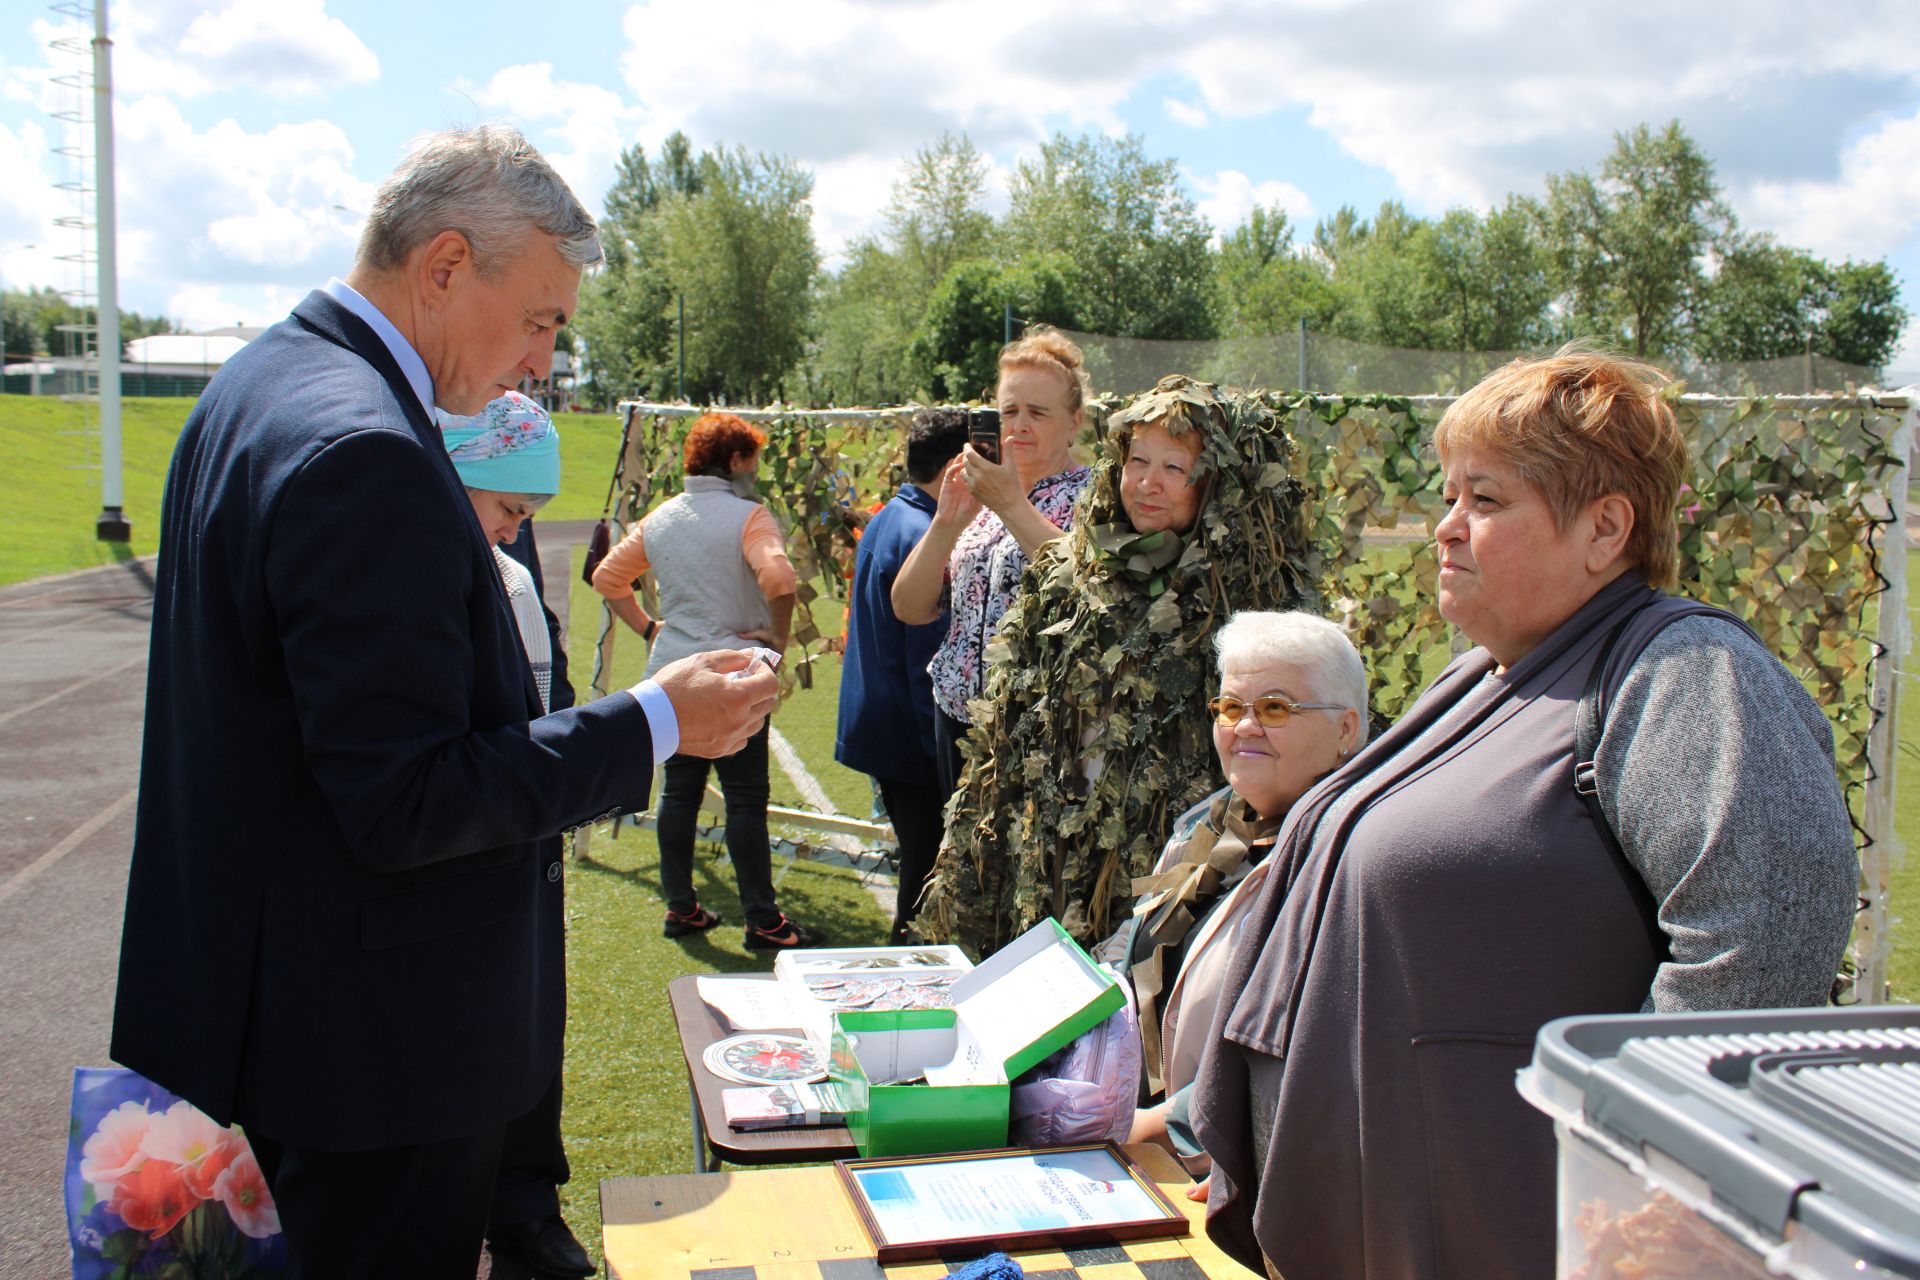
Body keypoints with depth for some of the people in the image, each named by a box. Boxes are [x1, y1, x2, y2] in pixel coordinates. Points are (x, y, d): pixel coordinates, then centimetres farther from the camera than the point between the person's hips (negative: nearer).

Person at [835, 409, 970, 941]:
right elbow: (928, 662, -21)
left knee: (916, 856, 21)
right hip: (911, 739, -10)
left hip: (875, 730, 10)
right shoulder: (926, 538, -19)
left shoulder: (881, 523, 12)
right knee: (925, 878, -2)